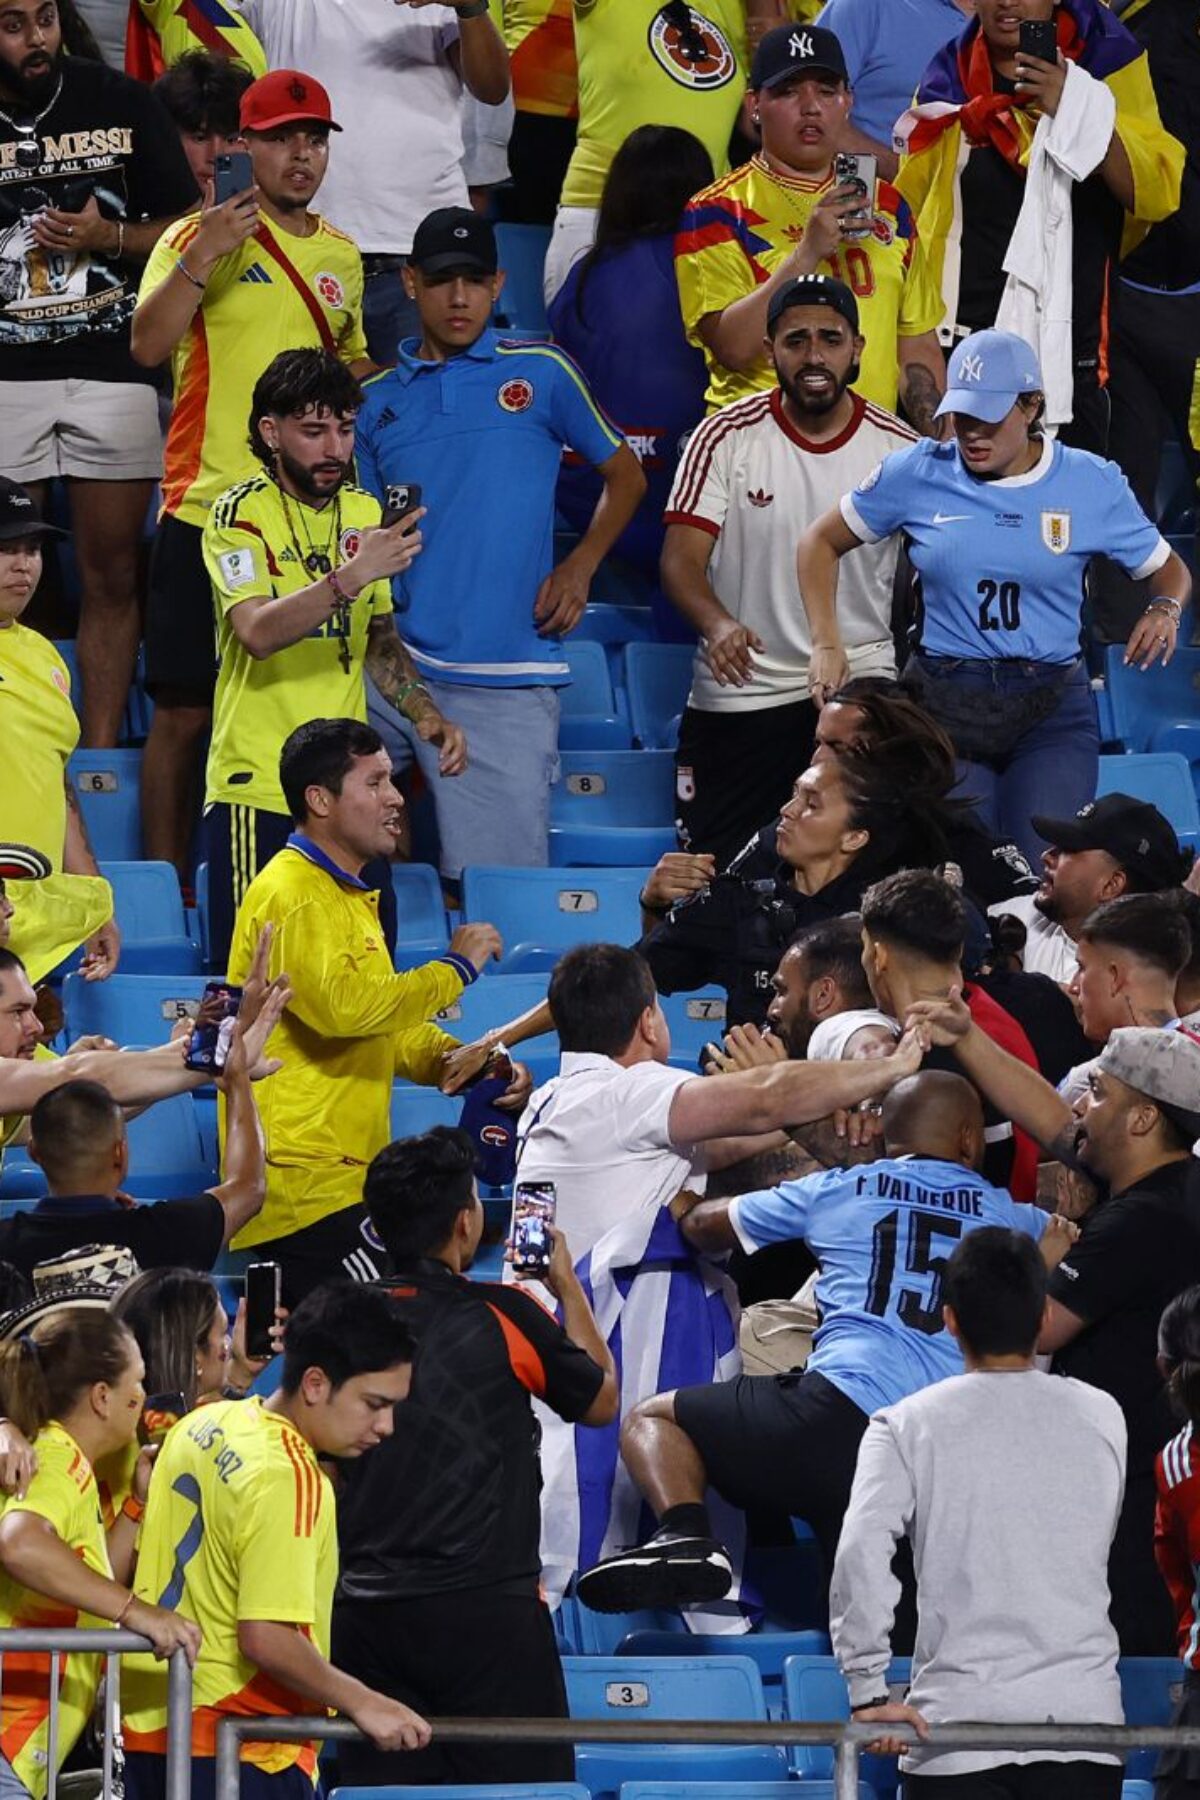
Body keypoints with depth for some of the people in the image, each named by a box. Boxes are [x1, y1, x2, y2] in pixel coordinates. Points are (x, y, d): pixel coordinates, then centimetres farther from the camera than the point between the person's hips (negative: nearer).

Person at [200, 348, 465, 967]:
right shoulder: (240, 515, -8)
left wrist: (424, 714, 9)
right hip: (260, 790, -6)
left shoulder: (364, 512, 12)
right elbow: (258, 631, -25)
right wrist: (352, 575, -34)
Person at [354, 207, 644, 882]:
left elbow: (625, 474, 17)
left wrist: (579, 568, 2)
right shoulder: (377, 402, 14)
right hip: (393, 667, 3)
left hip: (508, 679, -3)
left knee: (500, 886, -6)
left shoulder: (540, 374, 8)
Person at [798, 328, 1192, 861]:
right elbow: (821, 543, 13)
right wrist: (826, 645, 1)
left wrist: (1165, 609, -10)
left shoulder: (1092, 484, 1)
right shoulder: (918, 474, 1)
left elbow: (1168, 569, 13)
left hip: (1052, 711, -1)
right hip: (942, 706, 1)